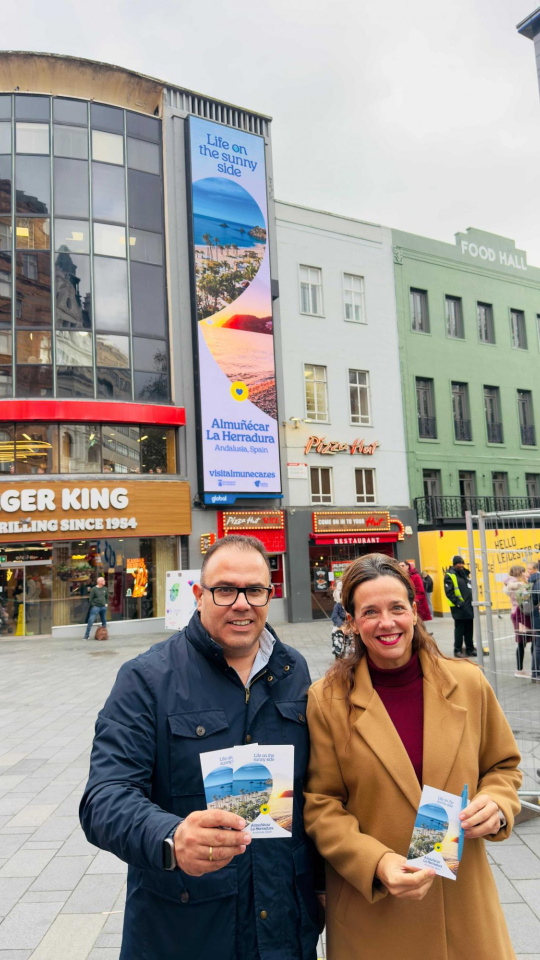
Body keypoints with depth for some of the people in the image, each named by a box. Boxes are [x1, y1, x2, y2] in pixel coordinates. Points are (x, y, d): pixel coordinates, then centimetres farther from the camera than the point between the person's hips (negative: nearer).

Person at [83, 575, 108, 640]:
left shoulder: (105, 589, 7)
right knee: (91, 621, -10)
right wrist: (93, 606, -8)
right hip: (96, 607, -6)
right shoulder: (94, 589, -10)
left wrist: (106, 603, 9)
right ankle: (87, 635, -6)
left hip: (103, 607, 6)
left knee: (104, 621, 12)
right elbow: (90, 599, -8)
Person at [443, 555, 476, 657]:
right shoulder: (449, 576, -9)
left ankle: (470, 649, 21)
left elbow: (471, 587, 22)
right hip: (459, 608, -7)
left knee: (469, 629, 12)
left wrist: (474, 600, 11)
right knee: (459, 630, -1)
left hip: (469, 606, 7)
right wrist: (458, 603, -20)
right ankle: (458, 650, 8)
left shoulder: (465, 573, 15)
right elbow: (449, 592, -15)